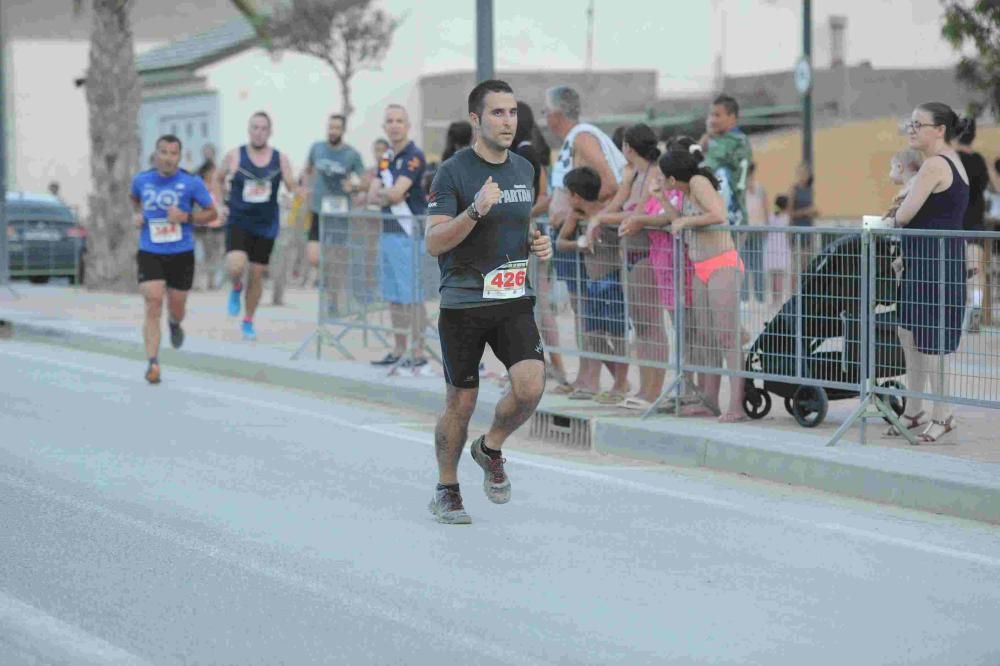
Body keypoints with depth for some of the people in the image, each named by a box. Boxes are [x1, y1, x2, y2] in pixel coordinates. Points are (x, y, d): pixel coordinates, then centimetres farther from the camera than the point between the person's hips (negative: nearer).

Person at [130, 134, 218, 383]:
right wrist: (139, 213, 4)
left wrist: (186, 217, -17)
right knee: (153, 305, -15)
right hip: (149, 253, 0)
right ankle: (152, 363, -15)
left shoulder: (191, 183, -7)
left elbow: (212, 213, 0)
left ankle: (175, 324, 52)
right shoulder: (141, 180, 1)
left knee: (176, 310, 13)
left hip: (181, 254, 0)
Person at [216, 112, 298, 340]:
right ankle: (236, 288, 12)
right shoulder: (234, 156, -4)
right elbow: (218, 180, 12)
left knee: (257, 274, 9)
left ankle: (248, 321, 28)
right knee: (236, 266, -25)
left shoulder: (280, 159, -1)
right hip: (238, 221, -2)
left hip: (266, 225, 2)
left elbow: (293, 188, 0)